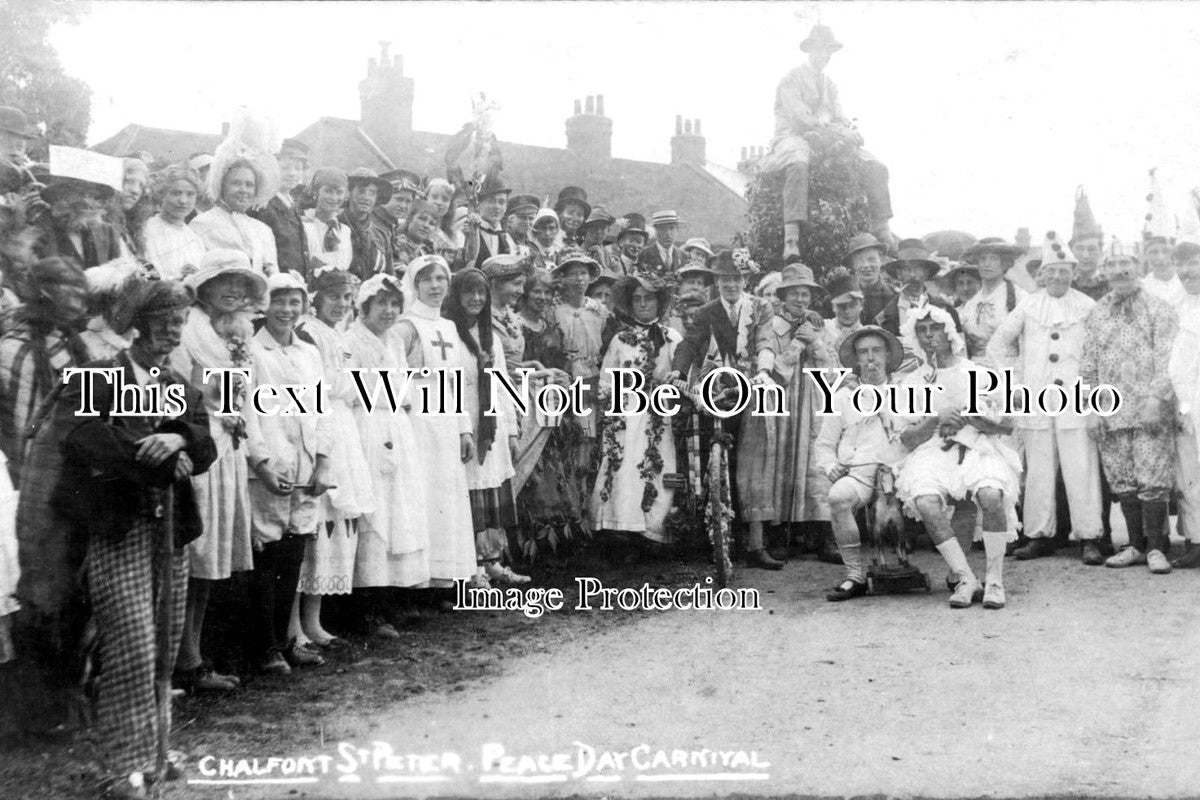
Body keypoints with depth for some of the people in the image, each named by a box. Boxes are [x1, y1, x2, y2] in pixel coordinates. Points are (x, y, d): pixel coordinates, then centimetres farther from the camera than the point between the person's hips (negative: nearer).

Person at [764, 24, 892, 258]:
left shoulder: (829, 84, 22)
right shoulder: (791, 80, -1)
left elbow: (838, 114, 16)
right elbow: (799, 117, -13)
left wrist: (850, 131, -9)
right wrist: (838, 132, -22)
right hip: (794, 137, -7)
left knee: (876, 167, -10)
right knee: (798, 165, -43)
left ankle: (881, 227, -9)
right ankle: (791, 235, -50)